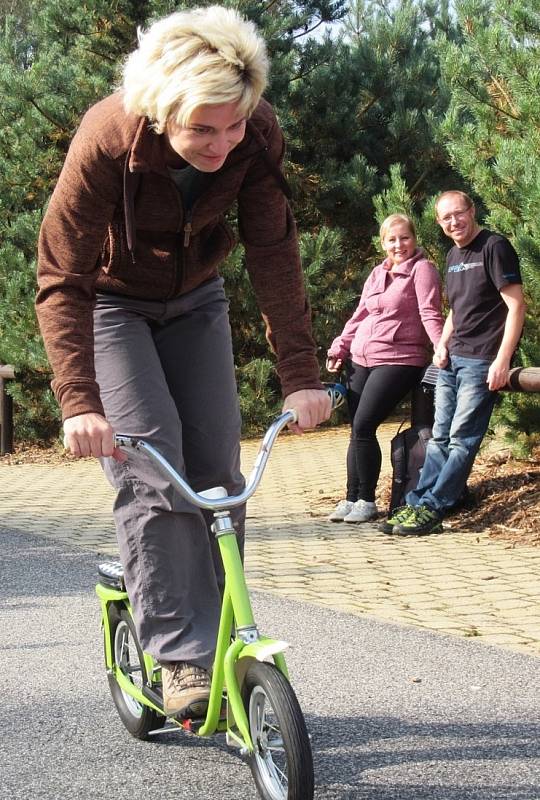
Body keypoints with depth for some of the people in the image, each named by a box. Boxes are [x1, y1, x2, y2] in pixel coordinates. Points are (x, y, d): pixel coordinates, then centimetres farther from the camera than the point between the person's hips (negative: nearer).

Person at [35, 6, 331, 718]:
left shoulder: (257, 138, -24)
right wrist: (80, 402, -40)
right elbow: (63, 279, -31)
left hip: (194, 303, 4)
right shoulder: (107, 142, -34)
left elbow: (274, 254, -20)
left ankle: (221, 637, 15)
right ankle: (180, 658, -11)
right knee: (151, 472, -17)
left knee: (218, 469, 0)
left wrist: (301, 377, -25)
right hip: (109, 305, -3)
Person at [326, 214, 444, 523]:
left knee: (364, 427, -14)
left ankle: (367, 501, -2)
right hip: (361, 359, 7)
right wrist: (340, 347, 15)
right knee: (357, 429, 5)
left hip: (398, 361, -7)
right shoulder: (377, 273, 18)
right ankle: (352, 498, 13)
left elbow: (430, 314, -14)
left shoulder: (422, 269, -4)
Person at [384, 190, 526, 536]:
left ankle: (431, 510, -5)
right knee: (440, 437, 8)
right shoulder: (453, 255, 15)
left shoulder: (495, 247, -9)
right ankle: (416, 504, 9)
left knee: (463, 439, -6)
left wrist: (502, 361, -20)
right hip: (453, 359, 8)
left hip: (482, 361, -8)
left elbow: (516, 305, -14)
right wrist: (443, 343, 8)